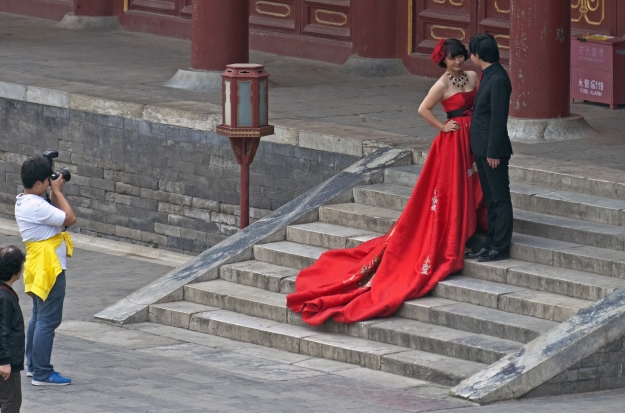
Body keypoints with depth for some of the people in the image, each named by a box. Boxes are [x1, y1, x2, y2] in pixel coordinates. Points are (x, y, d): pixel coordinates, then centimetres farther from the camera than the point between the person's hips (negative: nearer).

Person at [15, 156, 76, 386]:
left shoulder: (24, 203, 9)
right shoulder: (36, 206, -23)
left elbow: (54, 215, 16)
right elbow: (69, 218, -23)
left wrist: (55, 192, 6)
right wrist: (57, 191, -14)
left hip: (40, 268, 11)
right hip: (49, 269, -11)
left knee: (39, 317, 20)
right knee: (48, 321, -7)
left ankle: (33, 365, 29)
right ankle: (42, 373, -6)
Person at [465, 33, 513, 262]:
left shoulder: (498, 80, -20)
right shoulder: (488, 76, 10)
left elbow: (498, 119, -21)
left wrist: (493, 152, -19)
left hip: (493, 149, -10)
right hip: (482, 148, 10)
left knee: (499, 199, -2)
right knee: (490, 199, 16)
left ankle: (501, 248, 2)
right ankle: (491, 244, 23)